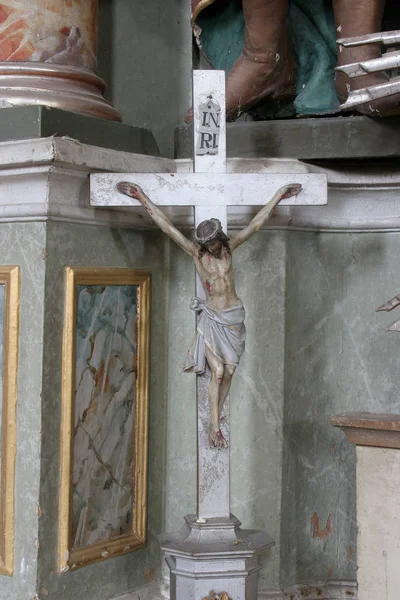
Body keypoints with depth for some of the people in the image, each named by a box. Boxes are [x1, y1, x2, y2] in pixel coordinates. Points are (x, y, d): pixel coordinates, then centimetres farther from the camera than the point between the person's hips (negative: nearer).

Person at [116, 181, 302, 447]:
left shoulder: (229, 248, 2)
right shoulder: (196, 252, -5)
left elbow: (255, 224, 7)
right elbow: (168, 227, -8)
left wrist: (278, 196, 9)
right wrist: (143, 198, -11)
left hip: (234, 317, 3)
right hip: (212, 318, -3)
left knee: (229, 372, 4)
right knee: (218, 371, -11)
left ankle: (216, 418, 18)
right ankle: (215, 427, -5)